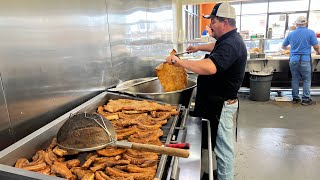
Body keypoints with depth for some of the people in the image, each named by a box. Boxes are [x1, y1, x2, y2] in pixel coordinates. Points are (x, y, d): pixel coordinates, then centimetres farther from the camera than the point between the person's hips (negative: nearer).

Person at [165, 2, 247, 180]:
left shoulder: (230, 45, -24)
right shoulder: (230, 39, 10)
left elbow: (209, 67, -41)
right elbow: (216, 47, 35)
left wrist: (179, 61, -34)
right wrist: (198, 47, 25)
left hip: (222, 104, -11)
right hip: (219, 101, 11)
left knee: (223, 147, 4)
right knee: (222, 143, 23)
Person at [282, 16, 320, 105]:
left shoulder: (291, 34, 7)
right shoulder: (310, 32, -5)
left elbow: (283, 46, 17)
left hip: (293, 60, 4)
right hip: (305, 60, -3)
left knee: (295, 79, 10)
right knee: (307, 80, 5)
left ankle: (295, 98, 16)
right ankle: (306, 99, 6)